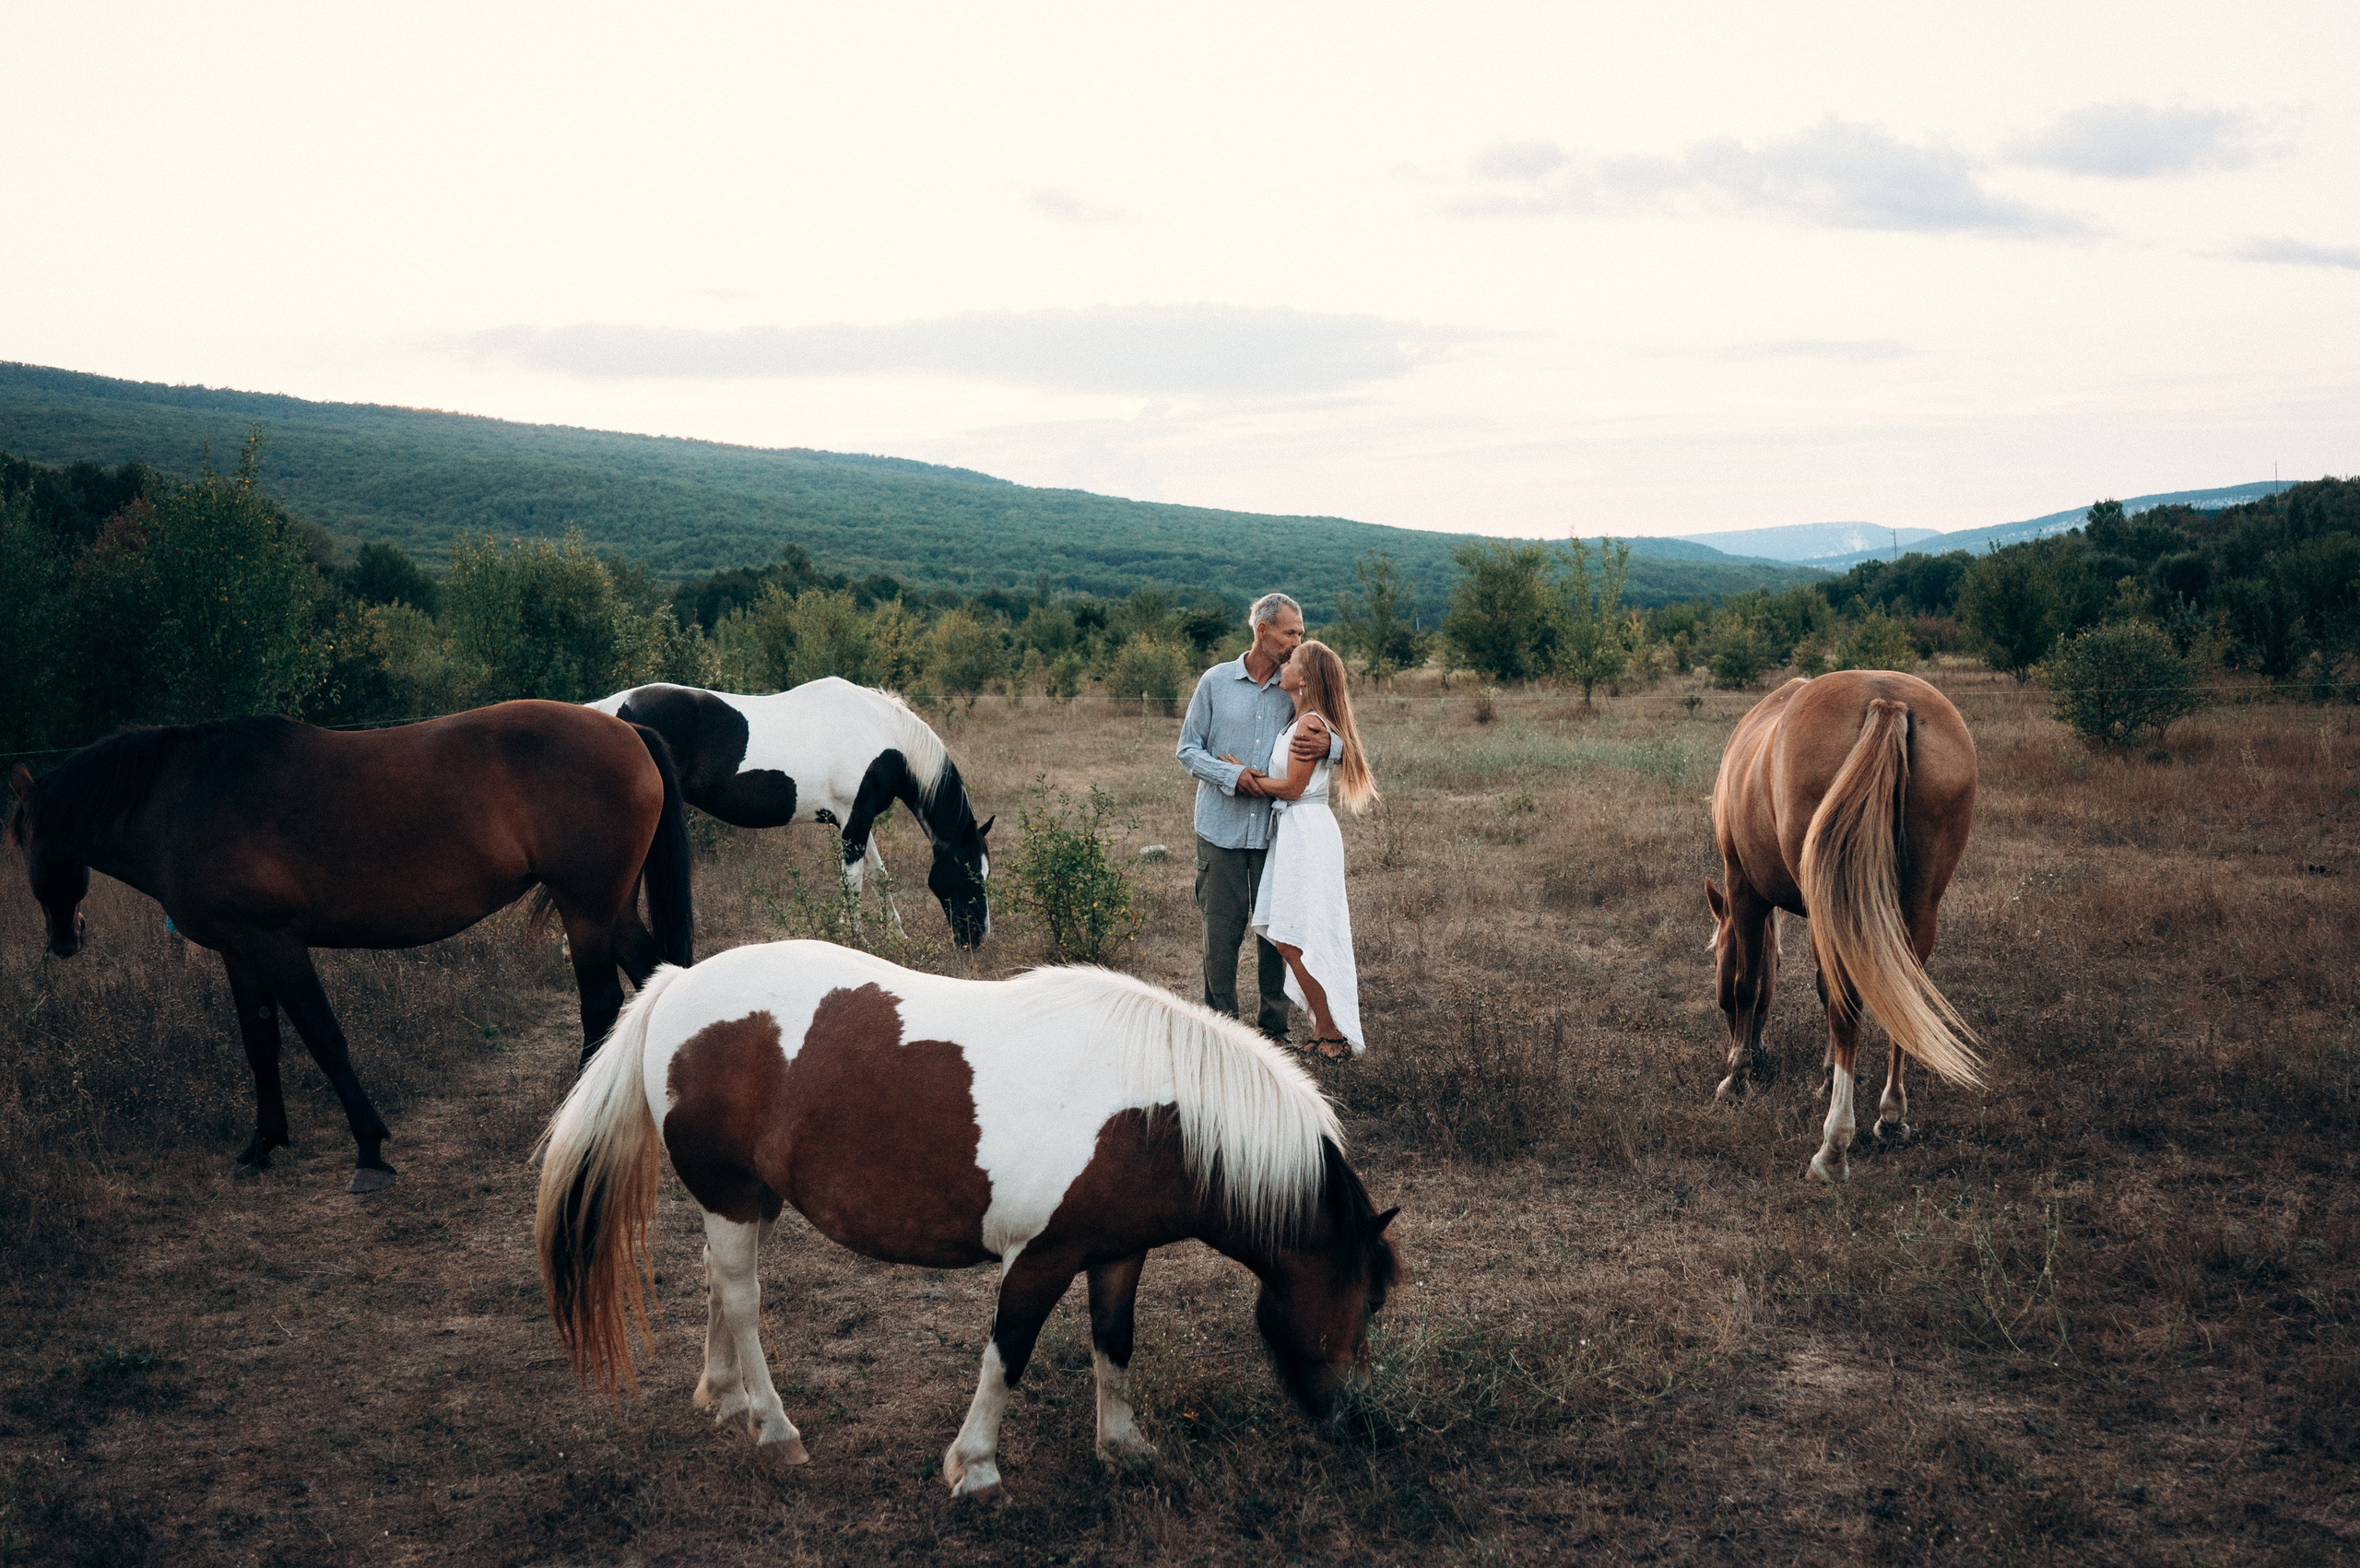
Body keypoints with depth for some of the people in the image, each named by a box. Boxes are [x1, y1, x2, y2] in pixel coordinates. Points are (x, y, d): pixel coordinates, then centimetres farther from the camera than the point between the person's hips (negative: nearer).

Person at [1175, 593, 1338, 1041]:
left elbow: (1342, 741, 2)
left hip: (1275, 830, 1)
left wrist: (1328, 744, -23)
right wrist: (1232, 776, -12)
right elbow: (1188, 749, 4)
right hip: (1222, 827, -1)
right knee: (1222, 929, 2)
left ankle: (1274, 1028, 15)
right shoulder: (1216, 681, 2)